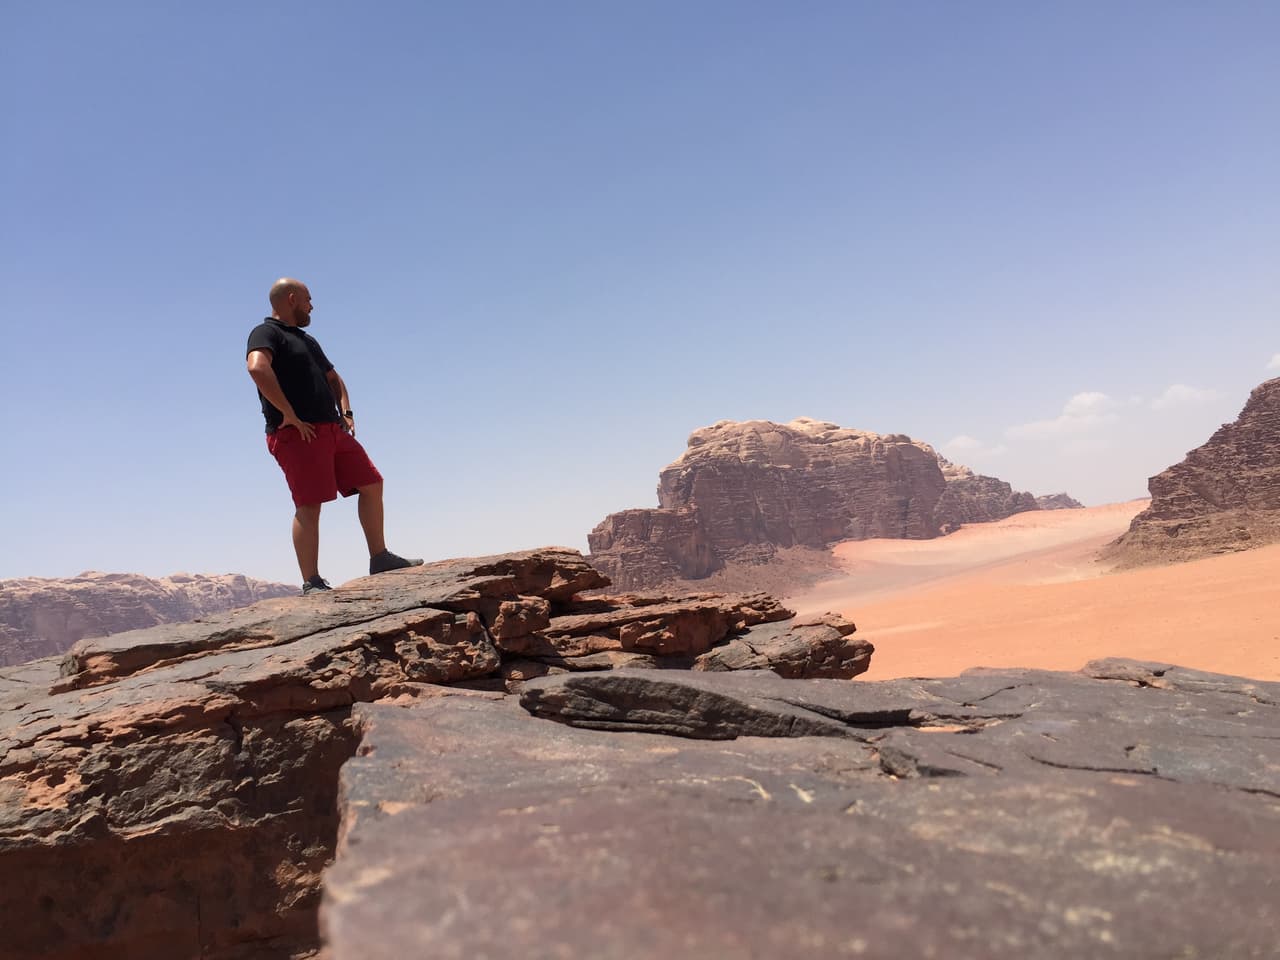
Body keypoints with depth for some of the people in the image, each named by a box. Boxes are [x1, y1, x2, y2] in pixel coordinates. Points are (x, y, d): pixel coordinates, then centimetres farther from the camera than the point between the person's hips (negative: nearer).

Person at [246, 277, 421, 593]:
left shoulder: (307, 340, 27)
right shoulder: (266, 333, -2)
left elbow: (333, 378, 36)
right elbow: (257, 368, -24)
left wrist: (346, 412, 17)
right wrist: (289, 416, -23)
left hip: (332, 429, 9)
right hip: (298, 434, -9)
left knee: (371, 484, 9)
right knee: (309, 506, -12)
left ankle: (379, 558, 17)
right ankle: (311, 583, -9)